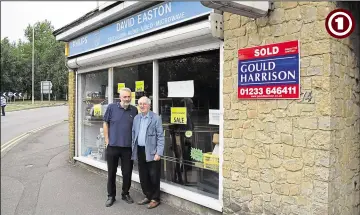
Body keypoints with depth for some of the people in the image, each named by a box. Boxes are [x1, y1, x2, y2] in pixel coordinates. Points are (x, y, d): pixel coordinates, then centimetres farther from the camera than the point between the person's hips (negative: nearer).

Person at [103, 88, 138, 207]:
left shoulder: (134, 110, 2)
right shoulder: (112, 107, -4)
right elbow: (105, 124, 1)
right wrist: (107, 140, -3)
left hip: (128, 147, 2)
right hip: (113, 146, -1)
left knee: (127, 173, 10)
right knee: (111, 172, 10)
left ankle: (125, 194, 29)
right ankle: (111, 196, 25)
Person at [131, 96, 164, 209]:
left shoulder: (156, 118, -8)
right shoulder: (136, 118, 10)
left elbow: (160, 136, -10)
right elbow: (134, 134, 16)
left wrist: (158, 153, -16)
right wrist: (133, 150, 10)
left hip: (151, 152, -6)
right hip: (140, 151, 6)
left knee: (153, 177, 4)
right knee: (143, 176, 14)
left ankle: (155, 199, 20)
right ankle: (148, 196, 31)